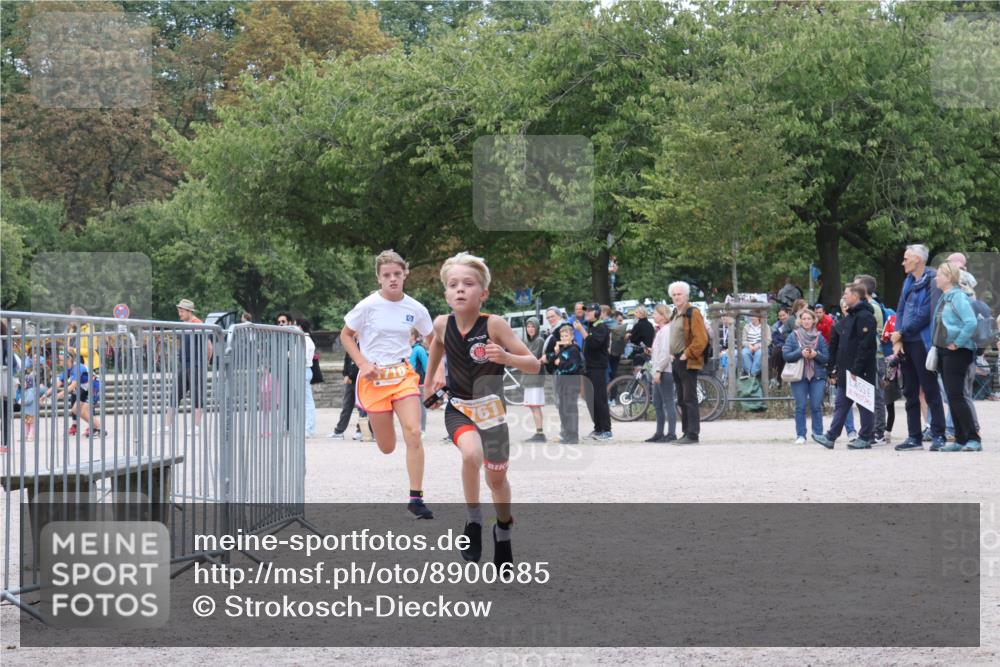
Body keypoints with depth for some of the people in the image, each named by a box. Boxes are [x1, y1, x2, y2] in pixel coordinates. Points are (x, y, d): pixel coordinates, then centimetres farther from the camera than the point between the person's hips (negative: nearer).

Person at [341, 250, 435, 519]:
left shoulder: (415, 308, -1)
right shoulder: (368, 305, -9)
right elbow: (345, 336, 2)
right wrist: (363, 363, -12)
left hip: (404, 375, 2)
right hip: (374, 377, -2)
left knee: (413, 433, -17)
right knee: (387, 448, 2)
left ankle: (416, 498, -10)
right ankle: (373, 421, 41)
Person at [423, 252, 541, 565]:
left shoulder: (494, 324, -21)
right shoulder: (442, 324, -12)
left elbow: (534, 365, -20)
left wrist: (505, 357, -38)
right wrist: (429, 380, 23)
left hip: (491, 408, 0)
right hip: (459, 408, 0)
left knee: (497, 478, 16)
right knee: (471, 454, -31)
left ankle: (503, 532, 44)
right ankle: (473, 522, -10)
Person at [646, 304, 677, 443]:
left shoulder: (666, 330, -13)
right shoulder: (660, 330, 19)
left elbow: (665, 352, -20)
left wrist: (658, 370, -22)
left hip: (665, 372, -11)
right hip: (659, 372, 11)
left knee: (668, 403, -9)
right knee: (657, 403, 13)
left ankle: (671, 433, -9)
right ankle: (659, 433, 19)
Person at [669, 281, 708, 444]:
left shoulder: (693, 313, -10)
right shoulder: (675, 314, 17)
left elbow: (701, 339, -18)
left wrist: (687, 354, -18)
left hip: (688, 362, -9)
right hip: (676, 362, 9)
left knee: (689, 399, -9)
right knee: (682, 400, 12)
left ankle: (692, 434, -10)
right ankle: (686, 431, 17)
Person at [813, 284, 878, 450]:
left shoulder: (865, 317, -14)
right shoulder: (849, 317, 17)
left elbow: (865, 345, -22)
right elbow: (835, 343, 21)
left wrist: (857, 369, -24)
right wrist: (834, 367, 17)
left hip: (860, 371, -10)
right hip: (846, 371, 10)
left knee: (864, 405, 0)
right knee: (841, 404, 8)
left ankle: (865, 438, 6)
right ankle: (831, 437, 9)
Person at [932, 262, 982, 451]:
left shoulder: (958, 297, -14)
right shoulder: (943, 298, 14)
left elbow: (971, 323, -26)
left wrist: (957, 343, -20)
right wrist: (938, 345, 15)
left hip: (957, 352, -9)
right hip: (943, 351, 9)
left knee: (956, 396, -12)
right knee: (952, 397, 9)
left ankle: (973, 438, -9)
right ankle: (960, 439, 13)